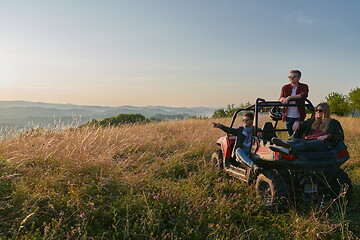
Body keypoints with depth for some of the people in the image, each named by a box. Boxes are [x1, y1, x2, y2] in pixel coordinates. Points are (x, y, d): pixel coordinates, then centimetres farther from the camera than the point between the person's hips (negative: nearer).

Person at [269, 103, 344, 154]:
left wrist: (327, 136, -7)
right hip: (309, 140, 5)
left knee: (306, 143, -39)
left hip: (323, 144, -5)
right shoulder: (313, 121, 33)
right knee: (295, 140, -31)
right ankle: (285, 143, -67)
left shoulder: (334, 123, 19)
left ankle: (288, 149, -70)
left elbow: (340, 137, 10)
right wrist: (297, 123, 8)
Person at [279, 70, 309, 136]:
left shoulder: (303, 87, 2)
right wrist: (284, 99, -25)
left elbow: (304, 95, -20)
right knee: (291, 136, 8)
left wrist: (289, 97, -28)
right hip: (288, 117, 3)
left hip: (299, 117, -2)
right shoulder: (285, 87, 9)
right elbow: (280, 99, -1)